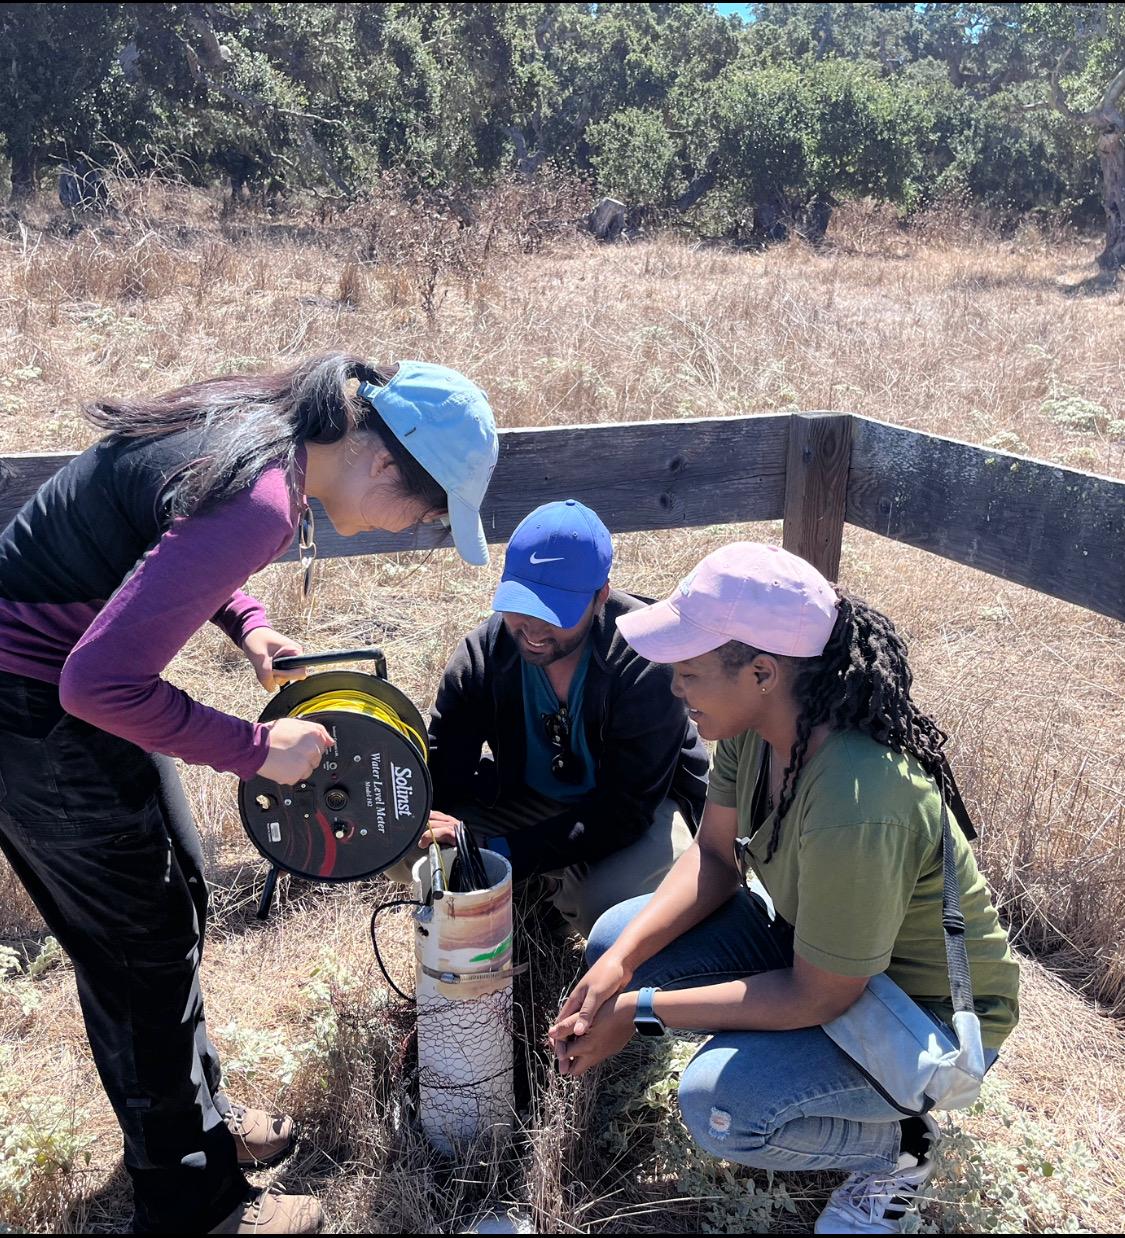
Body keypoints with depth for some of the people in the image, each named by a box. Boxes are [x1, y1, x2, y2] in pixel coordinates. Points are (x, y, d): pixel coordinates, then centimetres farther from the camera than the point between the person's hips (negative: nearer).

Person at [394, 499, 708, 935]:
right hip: (529, 796, 4)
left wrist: (502, 851, -40)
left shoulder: (645, 666, -30)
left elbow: (626, 809, -31)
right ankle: (547, 882, 9)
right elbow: (438, 774, -14)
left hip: (643, 807, -4)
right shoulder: (483, 654, -16)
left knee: (604, 905, -35)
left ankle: (573, 889, 4)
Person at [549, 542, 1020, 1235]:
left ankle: (890, 1147, 3)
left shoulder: (855, 810, -39)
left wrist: (642, 1012, -22)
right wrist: (620, 963, -17)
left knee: (717, 1105, -28)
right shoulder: (753, 723, -15)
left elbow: (820, 997, -28)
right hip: (810, 936, 8)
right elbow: (714, 857, -3)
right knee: (615, 941, -4)